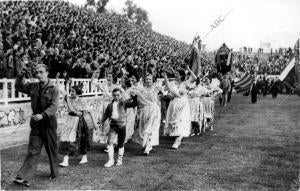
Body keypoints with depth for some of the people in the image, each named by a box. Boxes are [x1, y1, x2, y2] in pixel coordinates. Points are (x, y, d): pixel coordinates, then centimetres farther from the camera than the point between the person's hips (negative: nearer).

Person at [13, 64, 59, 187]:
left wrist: (42, 115, -30)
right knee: (33, 150, -1)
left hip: (49, 122, -3)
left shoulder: (53, 89, -8)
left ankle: (54, 173, 28)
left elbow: (54, 106, -17)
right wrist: (20, 77, 0)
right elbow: (19, 87, 18)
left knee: (52, 150, 10)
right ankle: (24, 177, -5)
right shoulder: (33, 87, 6)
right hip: (36, 123, 3)